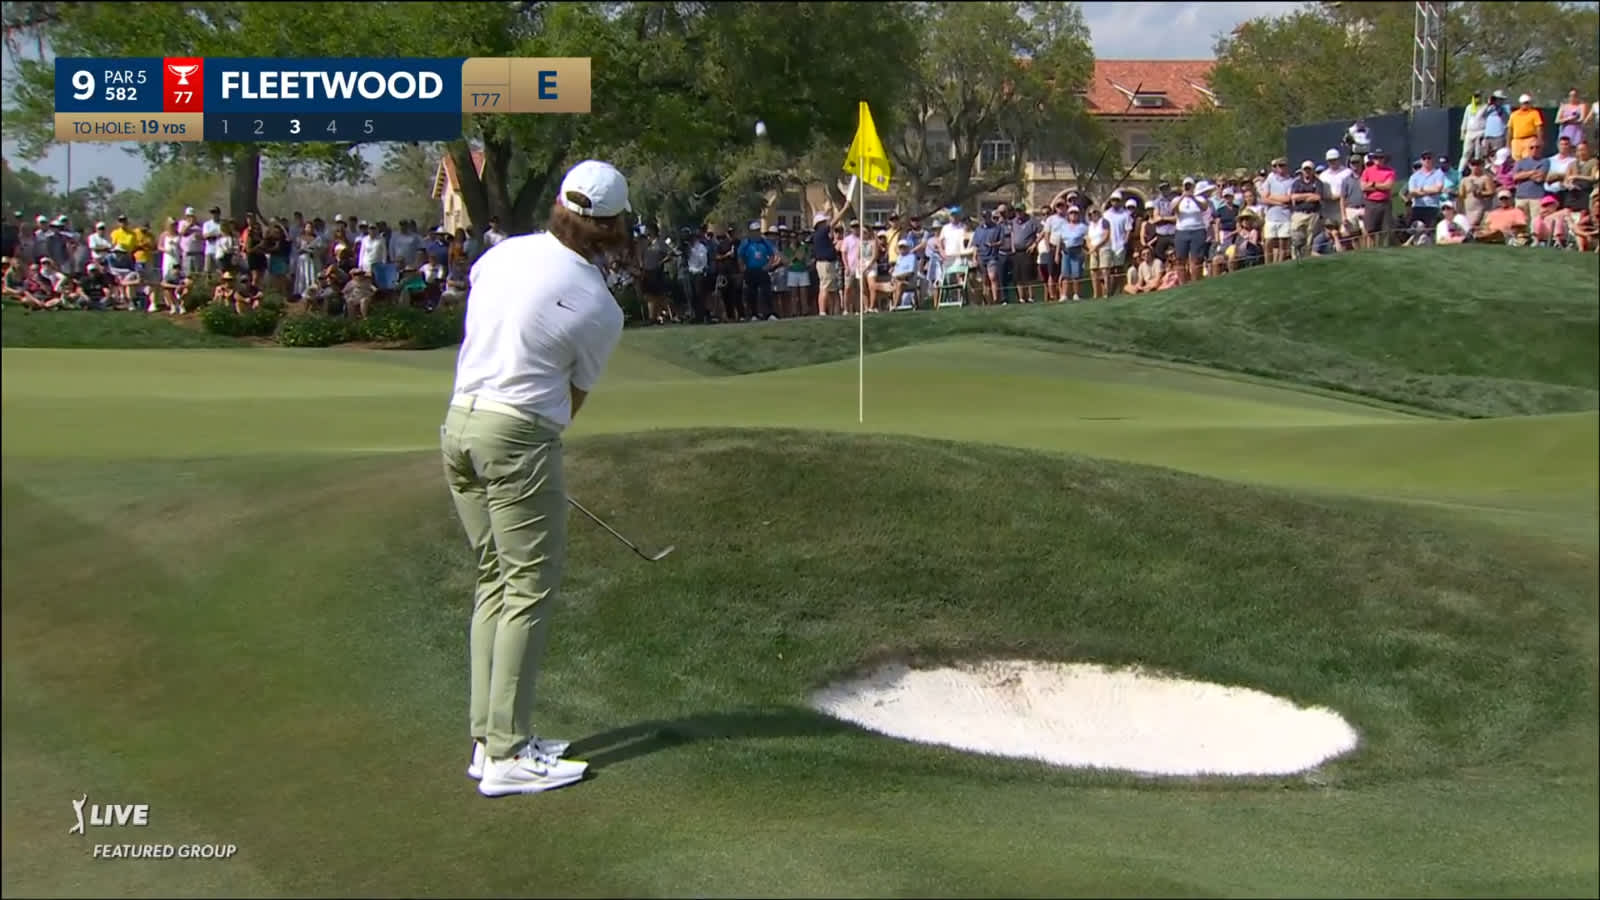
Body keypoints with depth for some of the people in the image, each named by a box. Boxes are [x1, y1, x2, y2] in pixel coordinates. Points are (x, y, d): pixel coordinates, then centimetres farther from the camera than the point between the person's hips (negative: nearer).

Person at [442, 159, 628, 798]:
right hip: (519, 436, -7)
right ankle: (508, 756, -4)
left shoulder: (502, 253, 5)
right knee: (530, 590, -3)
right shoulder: (599, 309, -9)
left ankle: (488, 739, 16)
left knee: (495, 583, 14)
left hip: (459, 424, 7)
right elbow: (574, 398, 3)